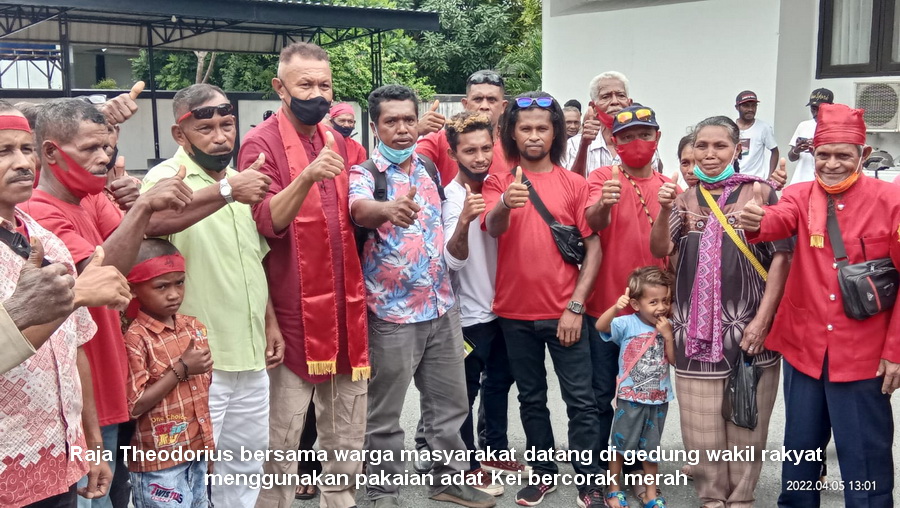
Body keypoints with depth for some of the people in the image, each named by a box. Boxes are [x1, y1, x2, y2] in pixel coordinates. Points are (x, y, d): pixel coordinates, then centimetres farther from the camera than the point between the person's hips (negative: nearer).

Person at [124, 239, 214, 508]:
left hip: (197, 451, 6)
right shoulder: (135, 338, -15)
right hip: (159, 460, -6)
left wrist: (209, 445, 14)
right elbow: (133, 406, -16)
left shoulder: (195, 327, 4)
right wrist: (181, 369, -17)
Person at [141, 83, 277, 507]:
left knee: (245, 465, 19)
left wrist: (270, 323, 13)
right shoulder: (169, 177, -12)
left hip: (250, 356, 7)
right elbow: (151, 221, -36)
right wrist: (227, 191, -42)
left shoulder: (241, 182, 11)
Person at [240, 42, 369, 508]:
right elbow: (268, 222, -22)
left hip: (344, 307, 6)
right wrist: (307, 178, -36)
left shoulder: (337, 141, 12)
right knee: (282, 439, 2)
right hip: (293, 313, -6)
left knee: (347, 436, 15)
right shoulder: (261, 144, -8)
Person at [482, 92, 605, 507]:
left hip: (564, 312, -1)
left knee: (580, 400, 1)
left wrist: (576, 306, -9)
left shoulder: (574, 184, 1)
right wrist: (505, 205, -41)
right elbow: (493, 228, -17)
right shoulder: (498, 182, 2)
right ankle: (544, 473, 27)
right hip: (515, 313, 1)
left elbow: (593, 246, -1)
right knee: (531, 399, 13)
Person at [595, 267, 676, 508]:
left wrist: (668, 336, -16)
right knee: (619, 445, 8)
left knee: (650, 449, 16)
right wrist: (616, 307, -45)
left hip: (659, 399, 3)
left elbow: (674, 360, -4)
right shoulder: (626, 324, -12)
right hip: (630, 398, -3)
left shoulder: (667, 328, 0)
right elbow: (600, 326, -29)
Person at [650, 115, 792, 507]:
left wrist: (763, 319, -10)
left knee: (745, 421, 7)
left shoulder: (759, 192, -1)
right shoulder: (685, 199, 8)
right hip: (696, 326, 3)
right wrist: (664, 211, -18)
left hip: (748, 325, -2)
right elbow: (660, 250, -1)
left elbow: (781, 256, -4)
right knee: (701, 423, 8)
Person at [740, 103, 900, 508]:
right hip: (803, 346, 3)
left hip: (862, 353, -3)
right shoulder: (800, 196, 1)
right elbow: (781, 220, -22)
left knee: (864, 455, 6)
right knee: (800, 445, 16)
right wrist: (756, 221, -46)